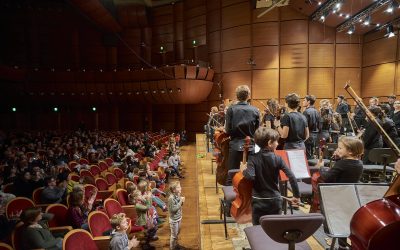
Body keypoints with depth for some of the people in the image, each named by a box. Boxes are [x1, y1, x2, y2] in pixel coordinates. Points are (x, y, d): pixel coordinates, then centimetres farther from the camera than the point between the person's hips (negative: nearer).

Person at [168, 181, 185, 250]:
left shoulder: (178, 195, -6)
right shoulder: (171, 198, -29)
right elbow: (173, 209, -29)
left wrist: (182, 201, -14)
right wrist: (180, 201, -28)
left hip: (178, 217, 8)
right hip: (174, 219, -8)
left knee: (177, 233, 26)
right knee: (174, 235, 11)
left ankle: (176, 244, 47)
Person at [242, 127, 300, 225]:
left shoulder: (253, 158, -11)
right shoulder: (277, 158, -8)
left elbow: (250, 176, -27)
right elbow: (291, 177, -13)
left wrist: (244, 171, -7)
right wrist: (297, 195, -3)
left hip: (259, 202, -1)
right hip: (275, 201, 1)